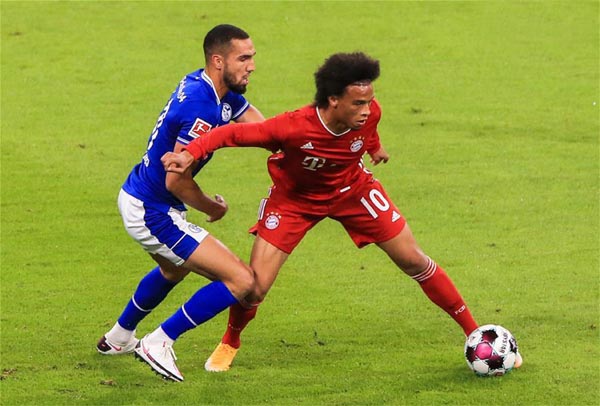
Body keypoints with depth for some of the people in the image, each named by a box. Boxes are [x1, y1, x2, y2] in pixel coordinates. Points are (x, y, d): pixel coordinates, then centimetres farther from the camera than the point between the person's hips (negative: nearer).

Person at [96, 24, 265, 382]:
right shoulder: (202, 109, -27)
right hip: (153, 214, -11)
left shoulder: (225, 93, 3)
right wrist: (211, 208, -8)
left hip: (136, 197, 11)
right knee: (241, 281, -11)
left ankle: (119, 338, 56)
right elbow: (177, 180, -26)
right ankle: (160, 344, -1)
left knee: (174, 269, 40)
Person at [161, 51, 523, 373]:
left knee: (414, 261, 3)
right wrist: (191, 153, -52)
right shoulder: (294, 128, -41)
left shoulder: (368, 113, -28)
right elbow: (233, 133, -35)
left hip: (352, 190, 3)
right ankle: (230, 344, 25)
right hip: (295, 198, -3)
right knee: (255, 285, -9)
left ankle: (475, 333, 19)